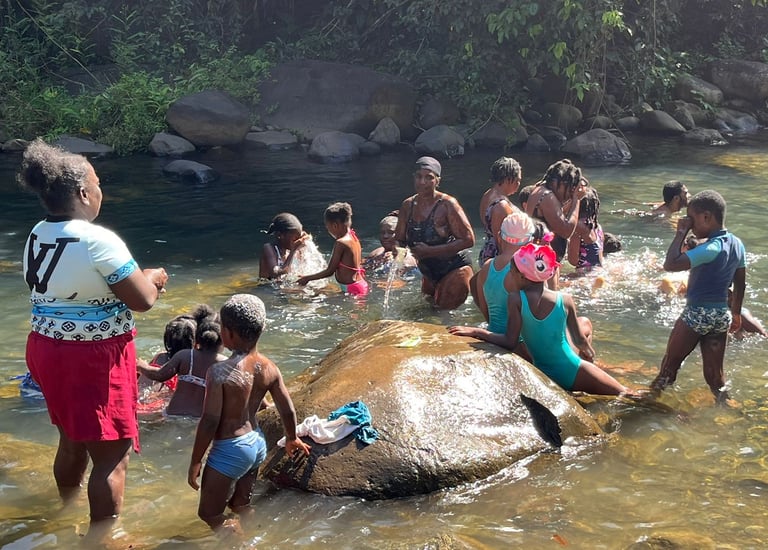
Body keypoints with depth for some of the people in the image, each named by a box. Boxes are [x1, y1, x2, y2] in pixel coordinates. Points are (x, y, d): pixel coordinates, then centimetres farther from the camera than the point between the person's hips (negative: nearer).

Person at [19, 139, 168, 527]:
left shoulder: (38, 236, 3)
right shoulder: (98, 241, -22)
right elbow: (143, 300, -16)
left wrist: (136, 279, 12)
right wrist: (153, 277, 5)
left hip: (47, 350, 9)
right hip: (95, 358, -9)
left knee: (72, 441, 26)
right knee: (112, 455, 3)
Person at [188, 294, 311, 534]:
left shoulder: (220, 372, -23)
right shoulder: (269, 368, -4)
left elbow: (210, 421, -21)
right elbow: (288, 410, 4)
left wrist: (195, 461, -10)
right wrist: (292, 439, 24)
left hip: (229, 450, -7)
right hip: (257, 444, 7)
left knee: (210, 515, 8)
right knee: (241, 507, 25)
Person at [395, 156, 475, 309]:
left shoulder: (447, 204, -20)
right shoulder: (407, 205, -2)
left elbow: (468, 240, -23)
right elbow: (399, 241, 8)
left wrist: (429, 251, -26)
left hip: (455, 269, -6)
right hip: (429, 273, 7)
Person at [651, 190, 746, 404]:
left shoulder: (711, 248, -23)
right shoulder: (738, 244, 2)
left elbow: (670, 264, -29)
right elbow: (740, 284, 12)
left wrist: (681, 233, -21)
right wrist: (736, 313, 23)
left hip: (697, 314, -7)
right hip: (721, 315, 7)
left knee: (670, 363, 13)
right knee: (714, 374, 12)